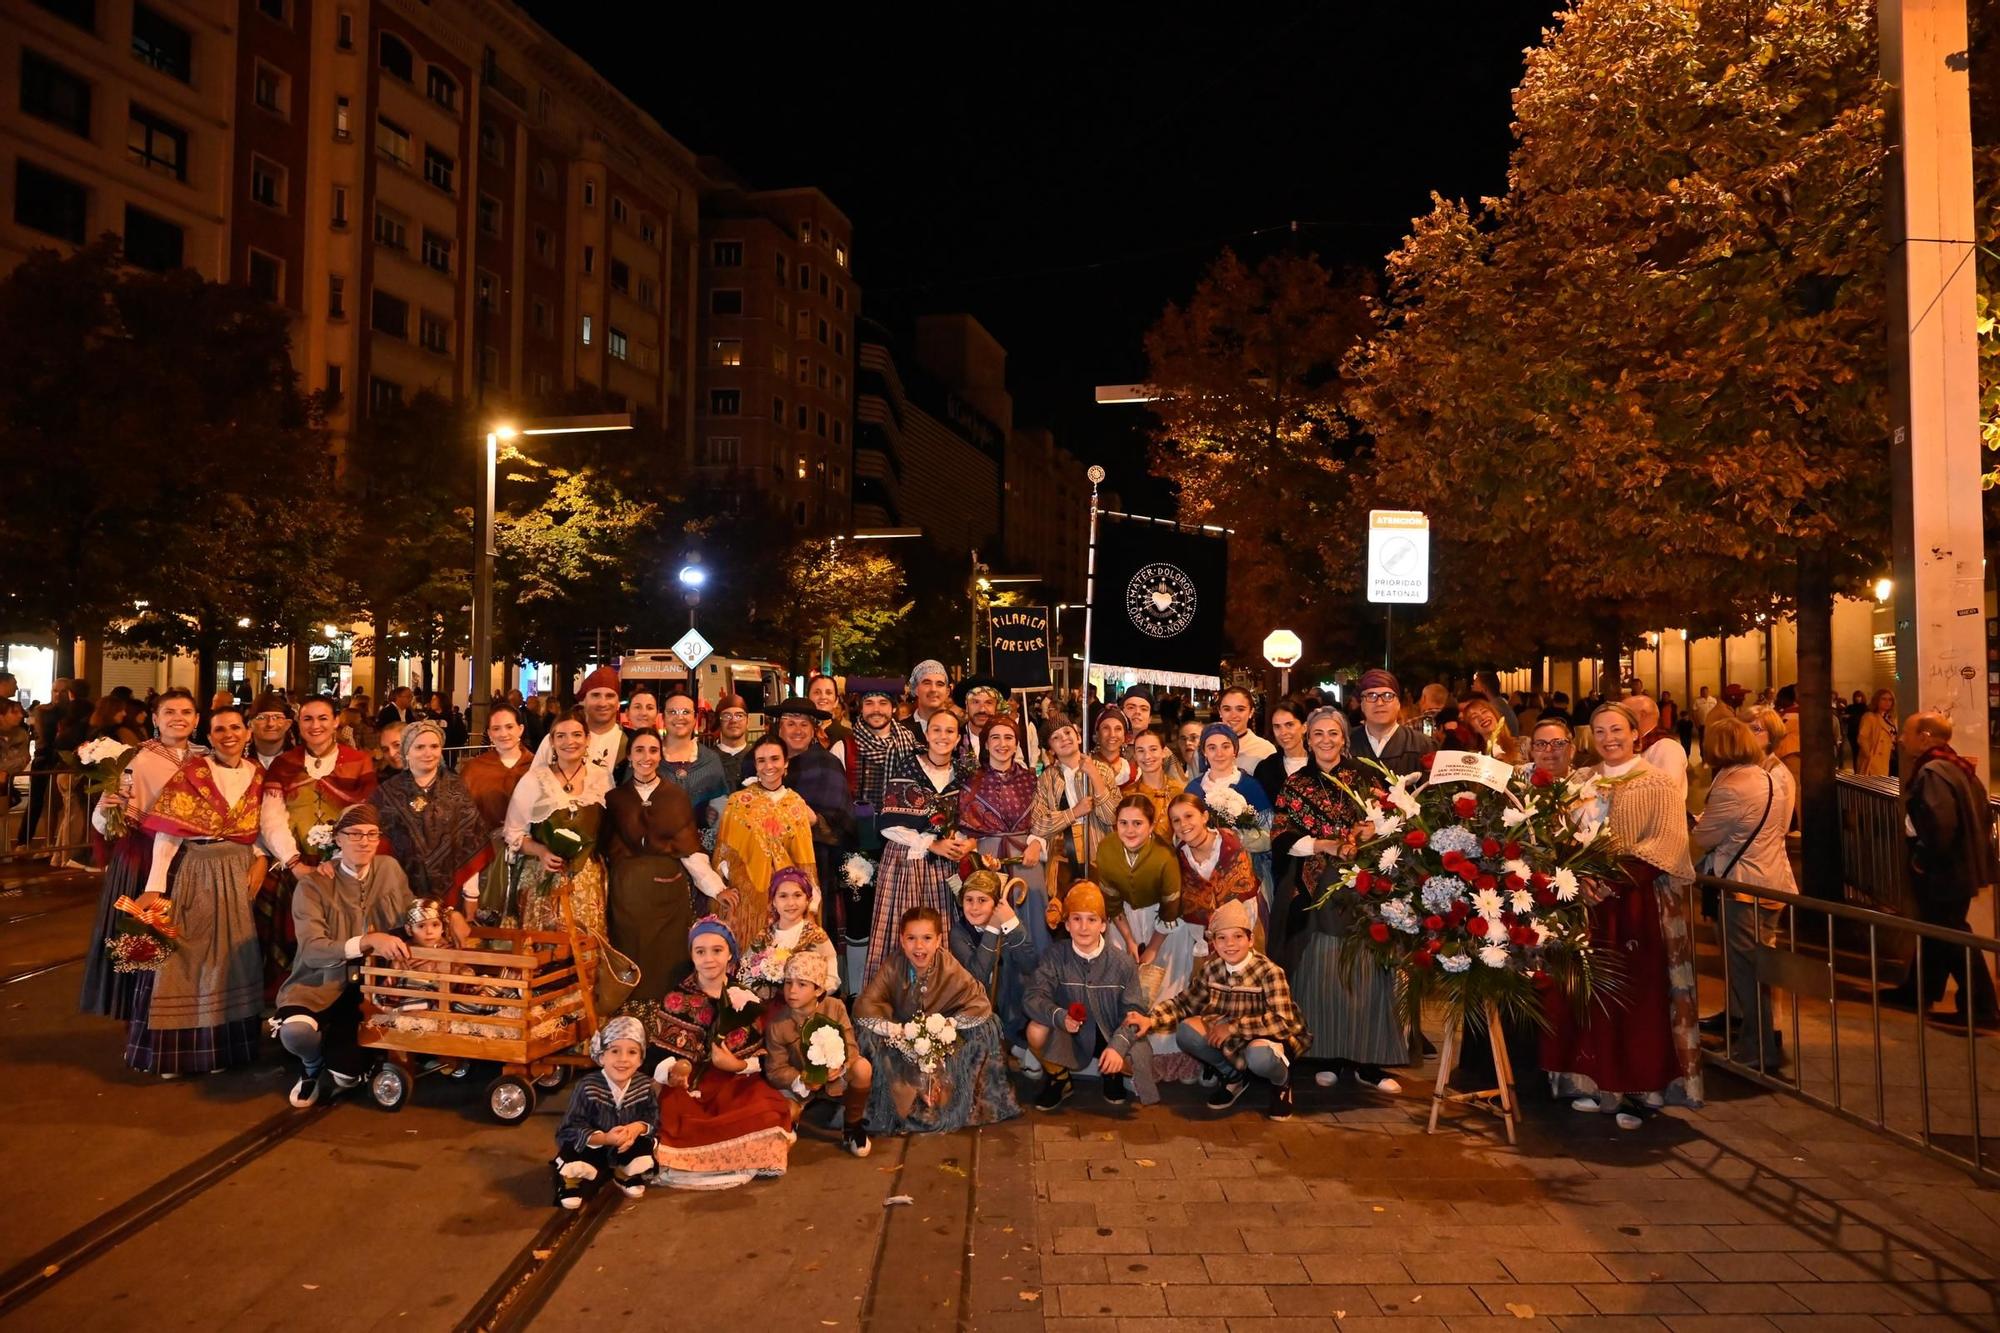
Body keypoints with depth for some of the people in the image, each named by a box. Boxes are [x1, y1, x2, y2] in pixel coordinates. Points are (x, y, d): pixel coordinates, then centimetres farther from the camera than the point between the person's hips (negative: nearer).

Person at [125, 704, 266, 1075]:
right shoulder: (191, 773, -6)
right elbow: (167, 834, -11)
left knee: (228, 959, 8)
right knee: (184, 958, 2)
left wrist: (261, 860, -8)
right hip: (194, 873, -3)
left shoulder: (258, 776, 6)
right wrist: (154, 887, -17)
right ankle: (176, 1052, 12)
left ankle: (221, 1049, 17)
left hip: (238, 876, 3)